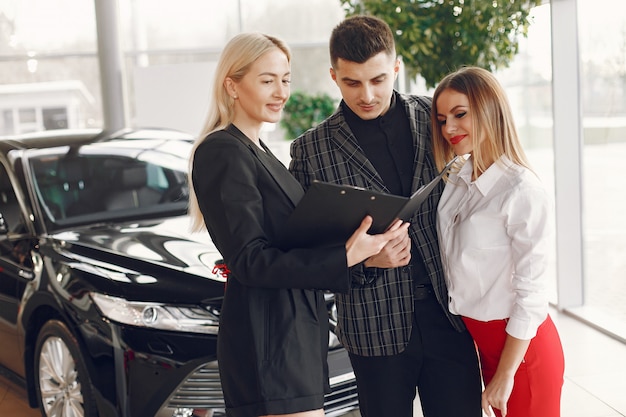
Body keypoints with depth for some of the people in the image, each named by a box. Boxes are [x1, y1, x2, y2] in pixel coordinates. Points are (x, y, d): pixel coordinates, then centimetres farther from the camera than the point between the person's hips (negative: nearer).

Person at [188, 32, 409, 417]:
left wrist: (358, 241, 4)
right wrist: (344, 257, -28)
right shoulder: (222, 152, -13)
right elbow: (249, 261, -20)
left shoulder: (257, 151, 17)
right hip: (268, 338, -10)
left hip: (298, 326, 10)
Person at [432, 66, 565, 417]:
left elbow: (531, 294, -18)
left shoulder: (523, 191, -21)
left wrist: (505, 377, -14)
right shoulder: (458, 181, 1)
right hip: (480, 338, 7)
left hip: (521, 345, -6)